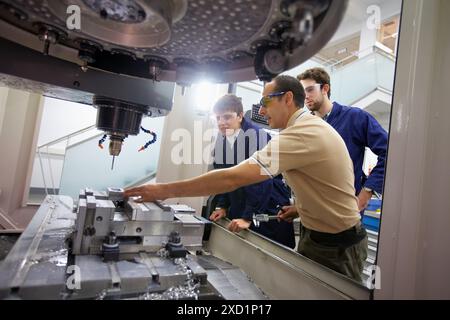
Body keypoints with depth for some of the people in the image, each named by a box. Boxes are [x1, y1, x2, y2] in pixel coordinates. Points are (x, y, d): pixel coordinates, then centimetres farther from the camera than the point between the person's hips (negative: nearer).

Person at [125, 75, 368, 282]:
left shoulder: (301, 135, -28)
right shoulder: (314, 125, 5)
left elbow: (231, 178, -34)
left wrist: (164, 190, -28)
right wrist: (302, 208, 4)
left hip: (336, 246, -9)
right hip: (317, 234, 9)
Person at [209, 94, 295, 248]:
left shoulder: (257, 136, -18)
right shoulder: (221, 141, 1)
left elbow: (261, 179, -23)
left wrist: (248, 217, -23)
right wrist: (222, 206, 2)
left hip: (270, 211, -5)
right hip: (239, 212, 6)